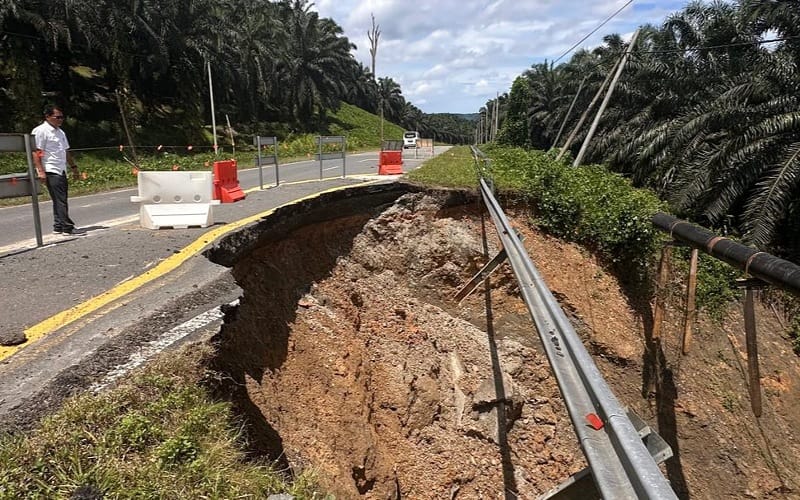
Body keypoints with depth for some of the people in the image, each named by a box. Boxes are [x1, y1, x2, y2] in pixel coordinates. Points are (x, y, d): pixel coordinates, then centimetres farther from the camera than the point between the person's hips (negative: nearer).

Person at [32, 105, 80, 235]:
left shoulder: (60, 132, 19)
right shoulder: (40, 131, -8)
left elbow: (66, 152, 26)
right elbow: (35, 153, -13)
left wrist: (74, 167, 23)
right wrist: (41, 171, -20)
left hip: (61, 171, 9)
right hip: (50, 171, -9)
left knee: (60, 200, 11)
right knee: (60, 200, -11)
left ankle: (58, 226, 18)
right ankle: (67, 227, -10)